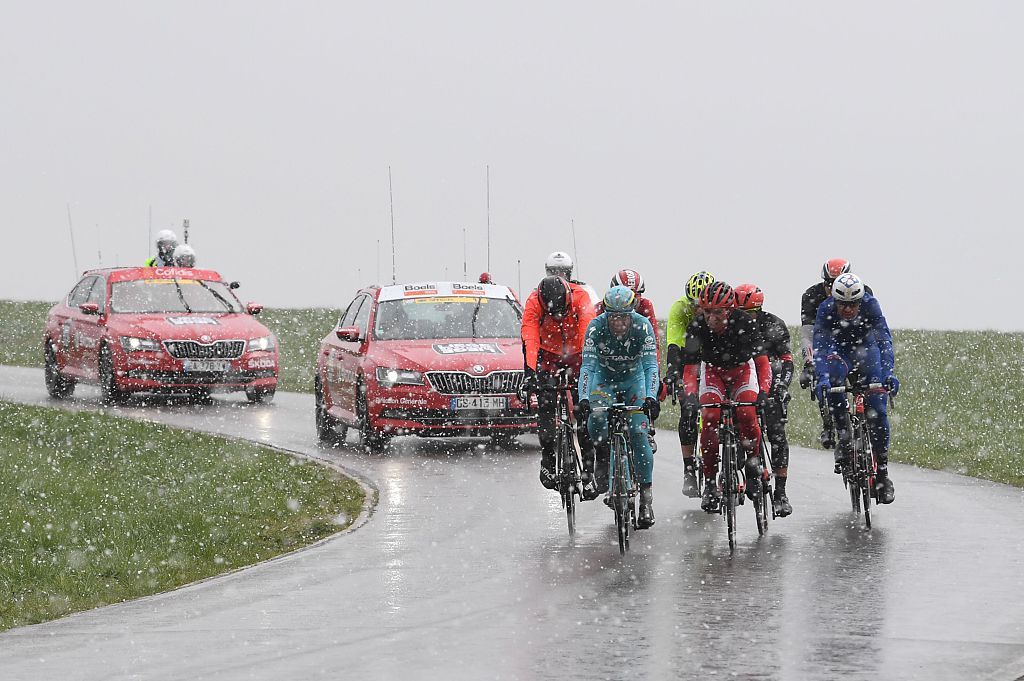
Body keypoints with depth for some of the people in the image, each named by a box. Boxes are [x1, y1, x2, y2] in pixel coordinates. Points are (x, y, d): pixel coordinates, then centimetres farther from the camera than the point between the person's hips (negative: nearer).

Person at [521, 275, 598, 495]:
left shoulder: (580, 298, -28)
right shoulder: (534, 303, -26)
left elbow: (588, 333, -38)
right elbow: (530, 340, -35)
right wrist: (529, 372, -47)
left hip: (577, 355, -1)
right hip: (548, 355, 1)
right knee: (545, 403, -16)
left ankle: (588, 471, -5)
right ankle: (547, 459, -4)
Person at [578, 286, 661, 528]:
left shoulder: (643, 326, -26)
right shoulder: (596, 327, -27)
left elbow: (650, 365, -30)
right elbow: (587, 365, -31)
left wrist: (651, 397, -46)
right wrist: (584, 399, -45)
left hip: (634, 379, 0)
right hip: (604, 378, 0)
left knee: (639, 433, -15)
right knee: (596, 419, -28)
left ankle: (646, 497, -10)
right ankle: (604, 454, 5)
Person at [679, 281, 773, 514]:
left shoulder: (744, 323, -30)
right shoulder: (697, 327, -27)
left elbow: (762, 361, -32)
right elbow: (690, 367, -27)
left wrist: (763, 391, -48)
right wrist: (690, 395, -45)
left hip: (742, 368, -1)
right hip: (713, 370, 1)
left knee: (746, 414, -27)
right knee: (710, 418, -22)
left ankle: (753, 460, 0)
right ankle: (710, 482, -14)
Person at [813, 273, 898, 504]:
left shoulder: (870, 305, -28)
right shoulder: (826, 310, -28)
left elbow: (884, 340, -36)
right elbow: (819, 346, -35)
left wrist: (888, 373, -51)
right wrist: (821, 378, -51)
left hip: (866, 348, 0)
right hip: (838, 350, 0)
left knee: (877, 408, -12)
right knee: (833, 379, -35)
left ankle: (882, 470, -5)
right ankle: (844, 437, -23)